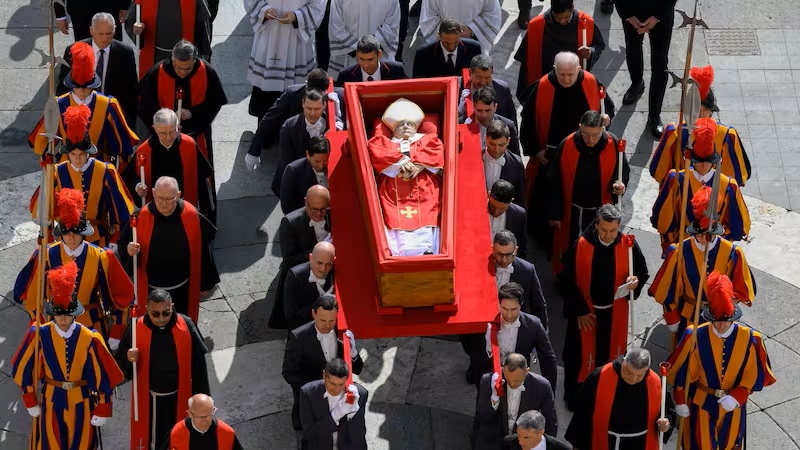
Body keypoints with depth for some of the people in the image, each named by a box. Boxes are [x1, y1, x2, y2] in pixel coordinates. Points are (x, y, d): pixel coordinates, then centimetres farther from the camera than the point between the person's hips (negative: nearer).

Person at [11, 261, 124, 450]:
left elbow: (102, 376, -10)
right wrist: (30, 401, 1)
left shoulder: (90, 339, -18)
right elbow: (23, 369, -3)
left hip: (81, 403, -1)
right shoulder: (39, 335, -15)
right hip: (51, 401, 1)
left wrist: (102, 410, -6)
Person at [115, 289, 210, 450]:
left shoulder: (186, 326, -16)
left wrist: (201, 397, -2)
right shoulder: (137, 328, -16)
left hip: (179, 399, 1)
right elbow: (120, 362, -6)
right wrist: (129, 359, -29)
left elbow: (197, 364, -6)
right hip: (148, 400, 0)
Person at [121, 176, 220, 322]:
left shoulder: (191, 216, -13)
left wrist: (205, 283, 7)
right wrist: (129, 250, -30)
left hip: (182, 290, 1)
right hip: (151, 289, -1)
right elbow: (126, 245, -5)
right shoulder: (142, 217, -15)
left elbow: (202, 250, -2)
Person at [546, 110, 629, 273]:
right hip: (572, 212, 0)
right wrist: (554, 213, -3)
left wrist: (620, 184, -22)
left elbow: (623, 171, 3)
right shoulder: (567, 145, -16)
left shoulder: (614, 145, -15)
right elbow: (554, 182, -6)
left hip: (602, 211, 0)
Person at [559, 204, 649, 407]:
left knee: (610, 354, 15)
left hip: (615, 312, 1)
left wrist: (636, 281, -24)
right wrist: (579, 311, -8)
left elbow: (643, 272, 0)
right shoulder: (581, 246, -17)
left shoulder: (628, 245, -13)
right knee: (581, 355, 12)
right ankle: (575, 396, 32)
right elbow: (569, 281, -8)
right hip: (584, 313, -1)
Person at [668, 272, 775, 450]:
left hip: (734, 404, 1)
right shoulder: (695, 336, -21)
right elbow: (682, 371, -9)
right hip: (701, 403, -1)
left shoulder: (749, 339, -19)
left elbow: (756, 375, -10)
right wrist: (680, 401, -5)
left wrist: (737, 397, -20)